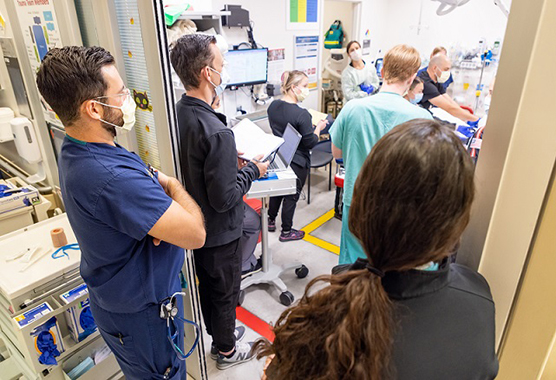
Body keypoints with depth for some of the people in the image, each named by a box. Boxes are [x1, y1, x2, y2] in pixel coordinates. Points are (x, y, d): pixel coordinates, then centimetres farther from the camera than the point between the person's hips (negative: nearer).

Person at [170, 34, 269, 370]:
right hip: (220, 232, -8)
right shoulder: (217, 133, -33)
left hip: (194, 225, 8)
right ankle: (226, 351, 41)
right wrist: (251, 171, -14)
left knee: (208, 285, 27)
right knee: (225, 292, 16)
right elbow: (224, 198, -28)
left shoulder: (178, 112, -5)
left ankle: (218, 332, 53)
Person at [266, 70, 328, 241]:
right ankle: (286, 232, 25)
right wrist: (318, 127, -2)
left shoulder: (273, 106, -3)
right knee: (291, 196, 9)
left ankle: (271, 221, 41)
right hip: (297, 162, -7)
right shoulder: (302, 114, -26)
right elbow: (310, 142, -19)